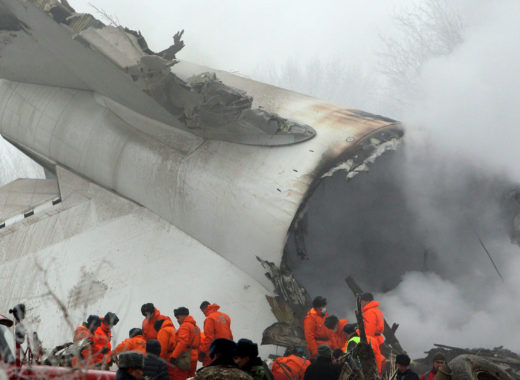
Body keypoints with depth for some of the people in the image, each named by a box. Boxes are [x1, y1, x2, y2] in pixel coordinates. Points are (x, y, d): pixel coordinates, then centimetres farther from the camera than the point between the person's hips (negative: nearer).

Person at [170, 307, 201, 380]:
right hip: (194, 357, 9)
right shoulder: (195, 327, 20)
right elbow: (198, 344, 20)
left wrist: (174, 356, -20)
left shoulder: (185, 326, -9)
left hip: (184, 359, -9)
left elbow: (182, 342, -19)